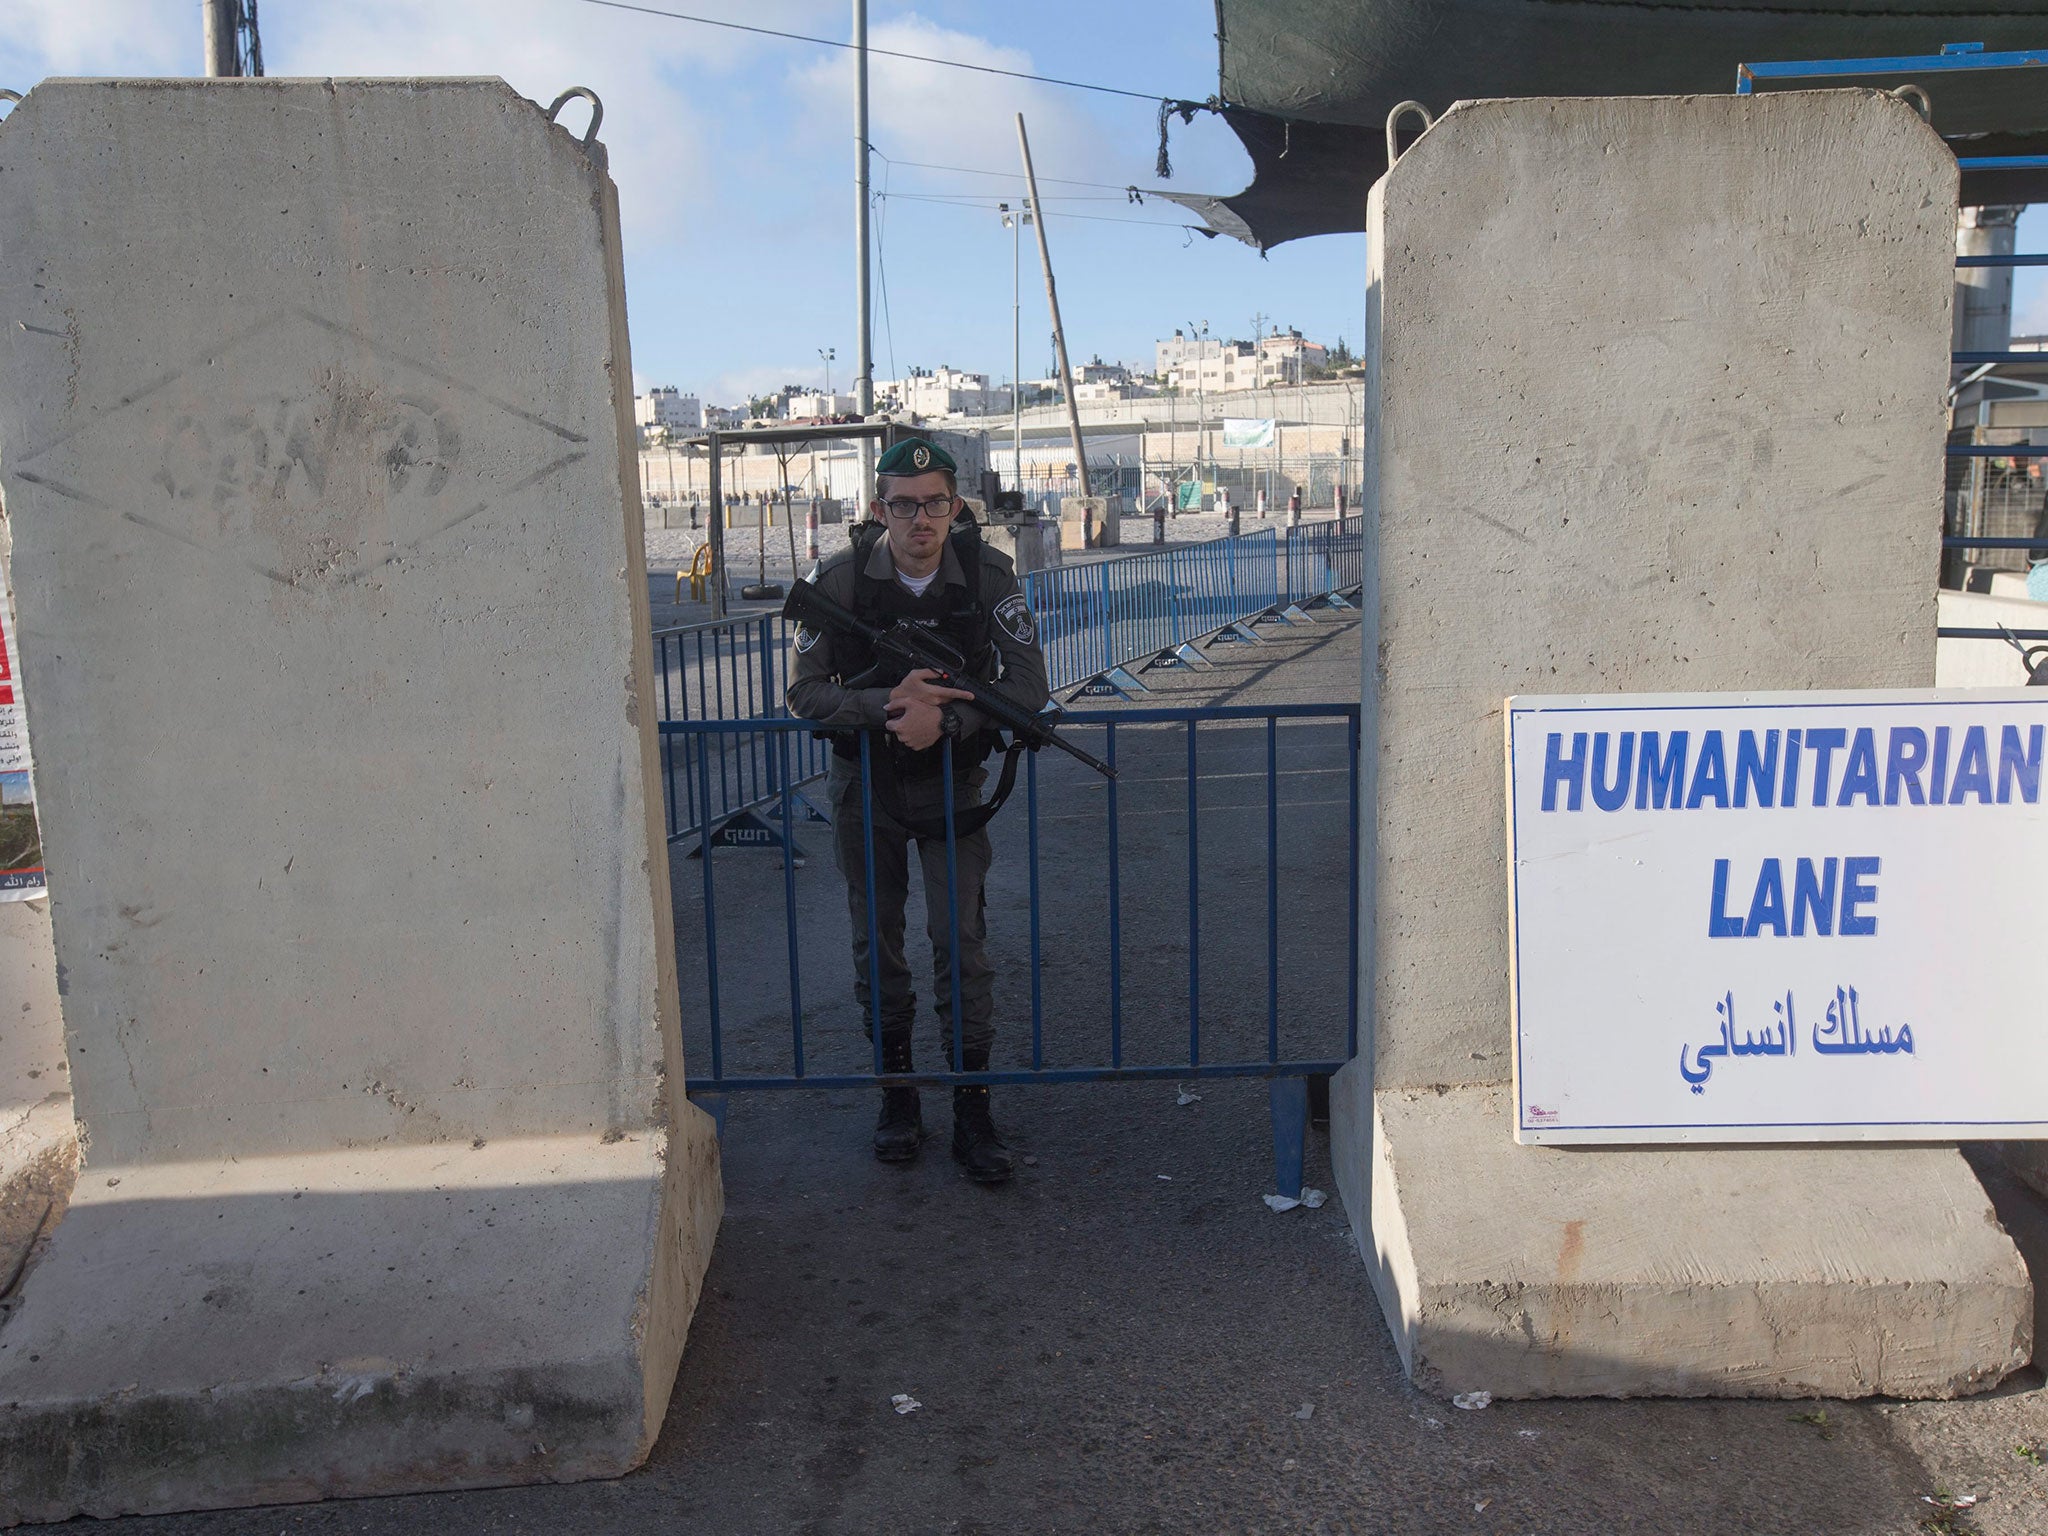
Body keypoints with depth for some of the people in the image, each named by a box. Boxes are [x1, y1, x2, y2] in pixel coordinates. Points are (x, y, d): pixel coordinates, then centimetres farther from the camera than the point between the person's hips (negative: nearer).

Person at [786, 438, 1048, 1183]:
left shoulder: (987, 574, -15)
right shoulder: (840, 577, -15)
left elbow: (1027, 686, -15)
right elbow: (806, 689, -13)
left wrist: (947, 718, -30)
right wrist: (887, 706, -30)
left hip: (951, 780, -1)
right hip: (865, 785, 1)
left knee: (962, 941, -2)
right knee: (876, 941, 10)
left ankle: (973, 1110, 9)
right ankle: (897, 1089, 26)